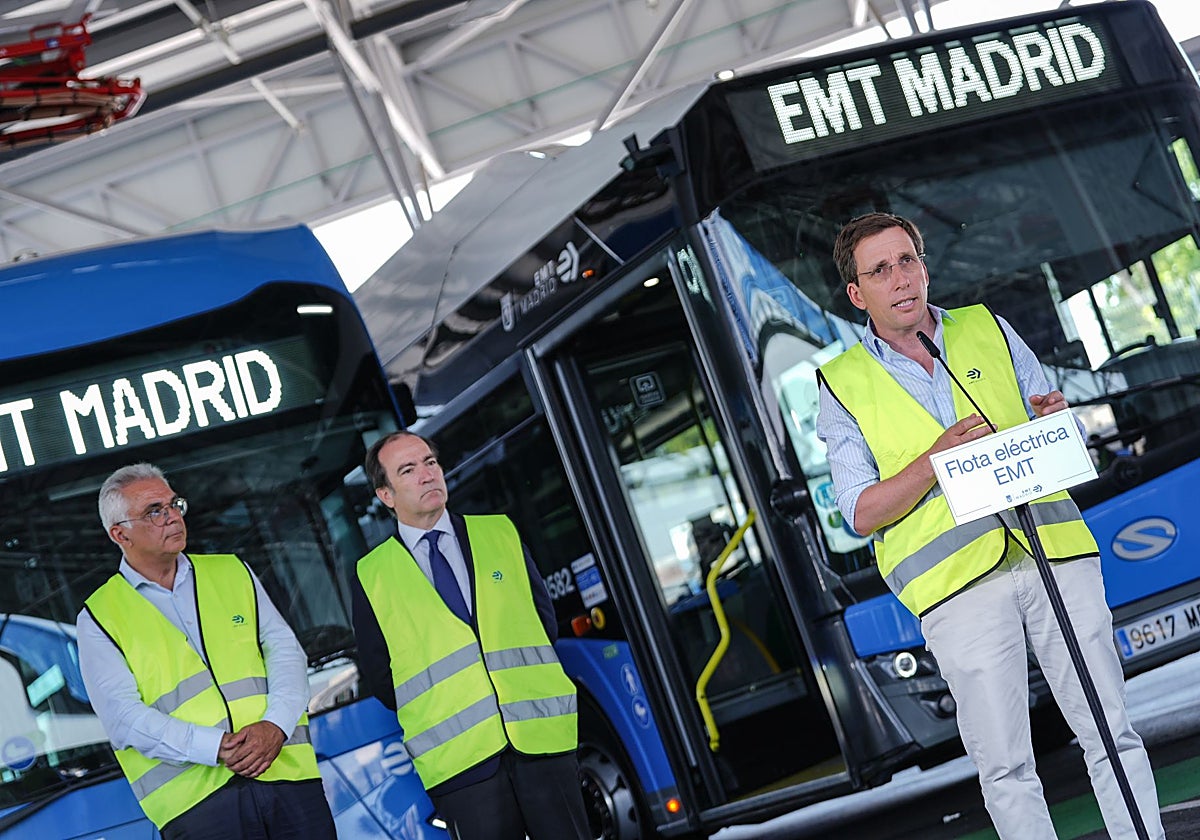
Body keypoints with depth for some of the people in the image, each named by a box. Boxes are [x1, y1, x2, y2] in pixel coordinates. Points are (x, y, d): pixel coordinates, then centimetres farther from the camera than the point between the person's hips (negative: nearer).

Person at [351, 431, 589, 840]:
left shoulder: (499, 533, 14)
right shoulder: (372, 576, 7)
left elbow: (543, 618, 14)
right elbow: (378, 675, 9)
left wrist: (515, 666, 3)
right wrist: (436, 707, 3)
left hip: (542, 737, 2)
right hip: (459, 756, -2)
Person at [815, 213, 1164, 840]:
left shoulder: (987, 330, 13)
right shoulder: (843, 385, 5)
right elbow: (862, 512, -2)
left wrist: (1055, 425, -7)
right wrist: (937, 457, -16)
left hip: (1053, 552, 2)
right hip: (957, 580, -2)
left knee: (1109, 731, 2)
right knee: (1003, 765, -2)